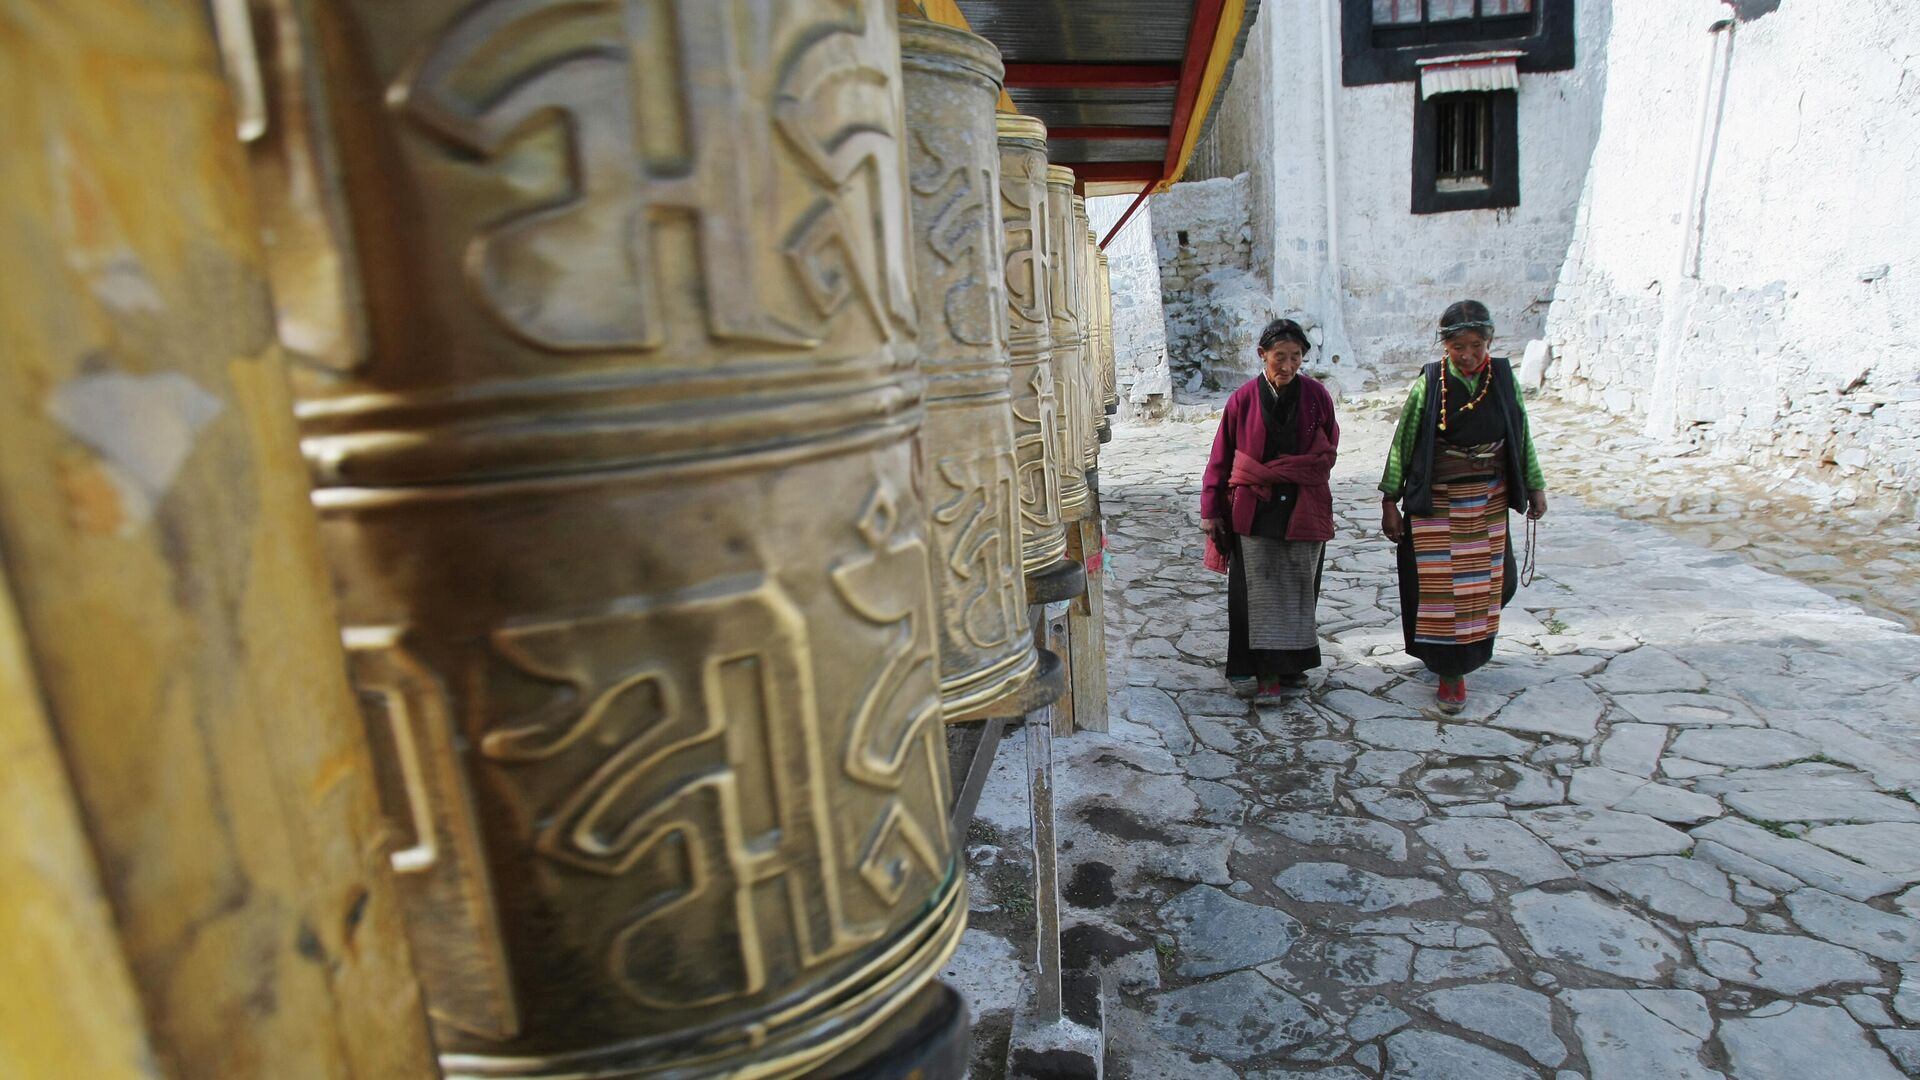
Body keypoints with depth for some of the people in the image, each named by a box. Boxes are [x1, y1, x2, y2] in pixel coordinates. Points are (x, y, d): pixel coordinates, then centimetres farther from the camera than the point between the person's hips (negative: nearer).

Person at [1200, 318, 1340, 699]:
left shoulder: (1316, 396, 0)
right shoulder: (1243, 399, -2)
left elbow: (1326, 456, 3)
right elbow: (1221, 458, 2)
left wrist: (1263, 472, -4)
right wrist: (1212, 510, 0)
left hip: (1303, 512, 2)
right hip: (1254, 513, -1)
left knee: (1298, 589, 9)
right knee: (1257, 589, 0)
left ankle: (1290, 666, 22)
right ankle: (1260, 671, 8)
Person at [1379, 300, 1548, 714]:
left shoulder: (1504, 378, -2)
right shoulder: (1429, 383, -10)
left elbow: (1522, 437, 8)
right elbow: (1402, 443, -6)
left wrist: (1535, 486, 10)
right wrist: (1390, 501, -7)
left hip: (1489, 501, 3)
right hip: (1436, 501, -3)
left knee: (1485, 583, 10)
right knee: (1440, 585, -1)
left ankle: (1468, 656, 32)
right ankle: (1450, 672, 11)